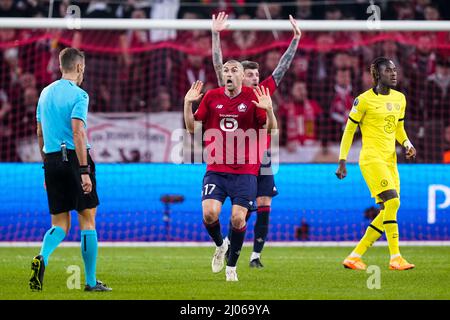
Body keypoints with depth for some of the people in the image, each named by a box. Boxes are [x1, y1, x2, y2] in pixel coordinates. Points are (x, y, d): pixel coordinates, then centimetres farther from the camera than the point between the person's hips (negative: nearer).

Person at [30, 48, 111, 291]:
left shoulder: (45, 93, 13)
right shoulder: (78, 95, -8)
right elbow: (77, 133, -17)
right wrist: (84, 171, -18)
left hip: (51, 161, 6)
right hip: (74, 158, -6)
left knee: (60, 224, 8)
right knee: (87, 219, 4)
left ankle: (42, 258, -21)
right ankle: (91, 281, 6)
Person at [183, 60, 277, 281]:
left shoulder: (253, 97, 0)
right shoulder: (212, 97, 6)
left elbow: (271, 130, -1)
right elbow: (192, 127, 11)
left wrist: (269, 110, -19)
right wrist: (187, 103, -4)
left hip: (245, 171, -1)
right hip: (215, 170, 1)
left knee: (238, 218, -9)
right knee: (209, 213, -16)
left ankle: (231, 267, 12)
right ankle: (220, 245, 18)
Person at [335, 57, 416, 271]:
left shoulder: (400, 99, 13)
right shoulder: (364, 100, -6)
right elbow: (349, 131, 0)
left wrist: (407, 144, 3)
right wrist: (342, 162, -3)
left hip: (390, 160, 7)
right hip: (371, 158, -7)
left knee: (387, 211, 2)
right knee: (392, 201, -21)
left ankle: (355, 256, 11)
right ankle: (395, 257, -19)